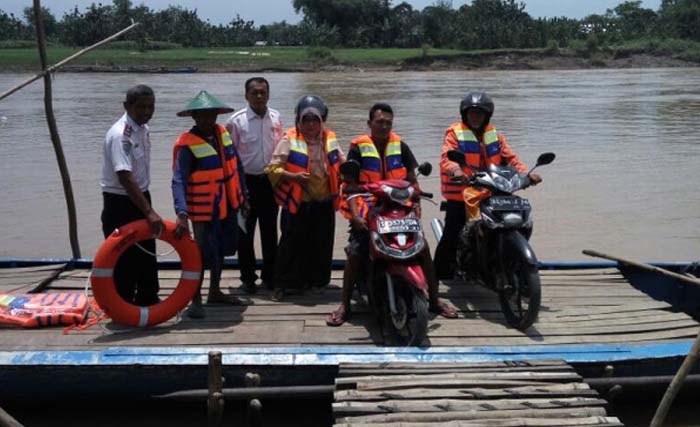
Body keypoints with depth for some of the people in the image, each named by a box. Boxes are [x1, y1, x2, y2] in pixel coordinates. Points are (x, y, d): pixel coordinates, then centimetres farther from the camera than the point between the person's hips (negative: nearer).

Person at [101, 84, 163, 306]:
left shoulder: (143, 127, 4)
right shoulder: (120, 135, -24)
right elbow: (125, 178, -32)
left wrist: (148, 207, 17)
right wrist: (149, 211, -37)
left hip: (140, 197, 9)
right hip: (120, 204, -9)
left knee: (147, 253, 17)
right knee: (124, 258, 1)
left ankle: (148, 299, 32)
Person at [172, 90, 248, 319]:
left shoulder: (222, 133, 0)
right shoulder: (186, 145, -21)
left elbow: (236, 166, 9)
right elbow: (179, 181, -28)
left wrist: (242, 195, 12)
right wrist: (182, 214, -38)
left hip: (227, 206, 7)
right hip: (204, 210, -7)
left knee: (220, 250, 19)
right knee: (203, 254, -1)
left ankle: (215, 292, 36)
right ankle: (196, 300, 15)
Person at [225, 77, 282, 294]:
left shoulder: (276, 118, 3)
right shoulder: (237, 121, -9)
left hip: (270, 181, 3)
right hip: (246, 181, -3)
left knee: (270, 231, 10)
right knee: (245, 232, 5)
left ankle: (269, 275, 23)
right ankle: (248, 277, 18)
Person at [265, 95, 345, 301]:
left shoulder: (330, 139, 6)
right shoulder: (290, 139, -9)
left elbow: (342, 163, 19)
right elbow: (273, 168, -11)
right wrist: (294, 176, -24)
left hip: (324, 203, 5)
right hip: (297, 203, -4)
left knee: (321, 245, 12)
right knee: (292, 244, 0)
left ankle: (316, 281, 28)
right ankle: (282, 283, 10)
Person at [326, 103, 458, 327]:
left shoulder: (400, 146, 9)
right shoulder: (358, 148, -1)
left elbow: (412, 180, 9)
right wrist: (355, 215, -19)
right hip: (367, 211, -3)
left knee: (423, 248, -8)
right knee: (355, 254, -18)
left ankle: (435, 299, 8)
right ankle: (344, 305, -2)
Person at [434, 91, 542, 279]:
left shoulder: (494, 135, 16)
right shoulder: (455, 133, -2)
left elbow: (510, 157, 8)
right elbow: (446, 157, -18)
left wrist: (526, 173, -10)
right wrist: (455, 170, -41)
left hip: (490, 195, 5)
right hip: (460, 195, -5)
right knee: (451, 237, -8)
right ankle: (440, 275, 3)